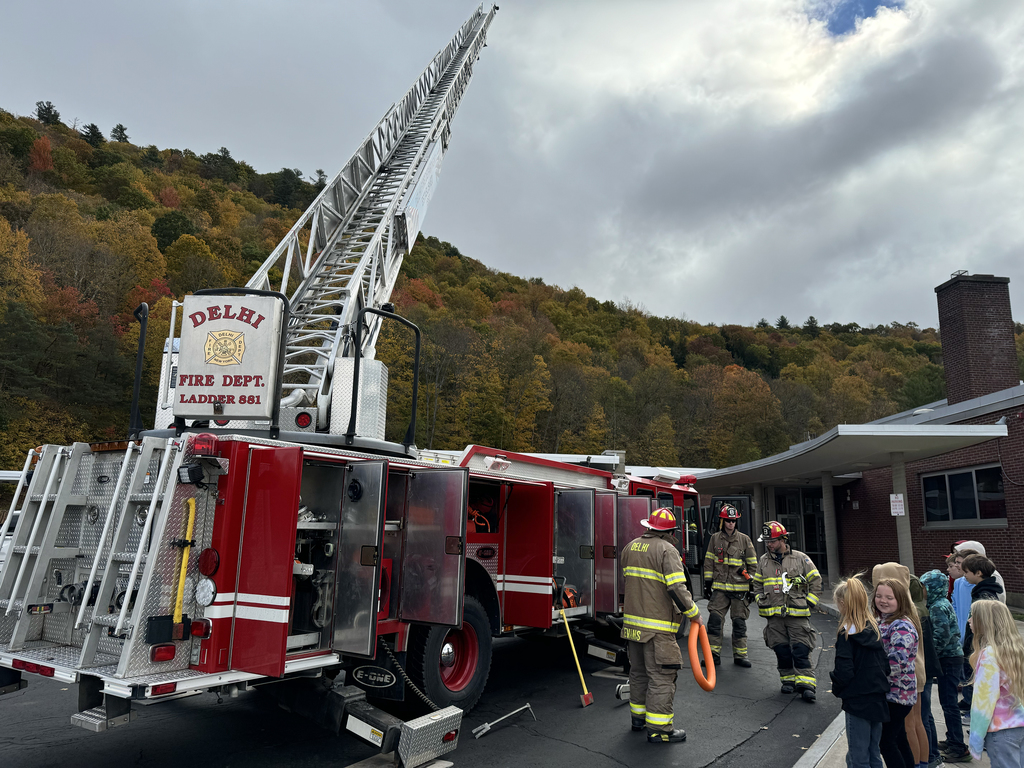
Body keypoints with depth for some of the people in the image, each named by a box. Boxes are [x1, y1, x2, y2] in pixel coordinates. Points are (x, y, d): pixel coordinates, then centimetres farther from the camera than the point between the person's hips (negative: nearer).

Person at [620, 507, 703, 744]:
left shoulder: (630, 547, 10)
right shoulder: (667, 550, -14)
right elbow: (677, 589, -20)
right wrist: (693, 613, -9)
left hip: (632, 622, 8)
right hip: (657, 627, -8)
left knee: (638, 672, 20)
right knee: (661, 677, 0)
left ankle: (638, 716, 31)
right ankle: (659, 729, 3)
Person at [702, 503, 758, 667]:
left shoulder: (744, 540, 3)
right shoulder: (715, 538, 6)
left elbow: (752, 564, 8)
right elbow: (709, 562, 9)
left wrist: (752, 586, 5)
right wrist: (707, 583, 6)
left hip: (739, 588, 0)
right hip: (719, 588, 0)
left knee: (739, 622, 5)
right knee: (714, 620, -5)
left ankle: (740, 655, 16)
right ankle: (713, 655, 2)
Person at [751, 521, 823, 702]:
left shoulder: (801, 559, -1)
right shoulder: (763, 561, 10)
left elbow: (816, 582, 6)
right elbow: (757, 584, 21)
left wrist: (808, 603, 0)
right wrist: (761, 602, 10)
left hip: (798, 614, -3)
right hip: (774, 616, 3)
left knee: (801, 650, -7)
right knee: (781, 650, 6)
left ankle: (806, 685, -5)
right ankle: (788, 679, 20)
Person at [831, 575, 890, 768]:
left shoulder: (846, 634, -18)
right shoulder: (875, 628, 2)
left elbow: (843, 671, -19)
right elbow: (887, 664, 7)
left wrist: (837, 688, -1)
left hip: (858, 703, -7)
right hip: (878, 700, 7)